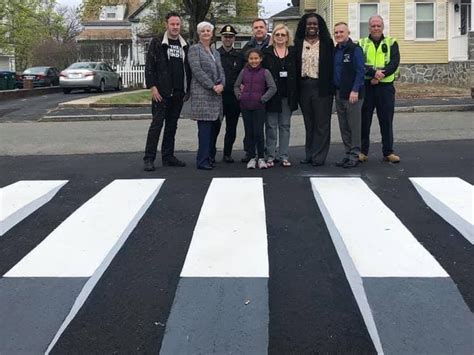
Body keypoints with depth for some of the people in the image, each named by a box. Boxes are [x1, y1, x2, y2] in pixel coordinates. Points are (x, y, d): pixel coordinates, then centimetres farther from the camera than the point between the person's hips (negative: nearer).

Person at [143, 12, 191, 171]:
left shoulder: (184, 45, 14)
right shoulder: (157, 43, -1)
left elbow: (187, 68, 16)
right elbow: (149, 66, -6)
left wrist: (187, 89, 9)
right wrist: (152, 86, -14)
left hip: (178, 93, 5)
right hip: (161, 92, -5)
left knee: (172, 125, 10)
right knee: (157, 124, -6)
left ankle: (168, 156, 18)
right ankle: (149, 159, -2)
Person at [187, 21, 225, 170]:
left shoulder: (215, 52, 22)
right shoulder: (194, 49, 1)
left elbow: (221, 71, 17)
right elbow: (197, 70, -9)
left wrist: (221, 85, -4)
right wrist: (212, 86, -13)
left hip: (216, 94, 7)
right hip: (201, 93, -7)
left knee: (212, 127, 5)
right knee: (204, 127, -11)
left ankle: (208, 157, 11)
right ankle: (202, 160, -9)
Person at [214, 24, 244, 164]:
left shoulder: (239, 56, 11)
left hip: (234, 96, 3)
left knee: (231, 128, 7)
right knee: (215, 126, -3)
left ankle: (227, 154, 18)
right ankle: (211, 153, 7)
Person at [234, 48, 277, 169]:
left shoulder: (264, 72, -1)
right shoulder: (244, 71, 9)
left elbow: (273, 88, -5)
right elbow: (236, 86, 18)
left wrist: (263, 98, -9)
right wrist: (239, 96, 4)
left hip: (259, 107, -3)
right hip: (245, 106, 3)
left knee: (258, 132, -6)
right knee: (249, 132, 7)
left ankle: (261, 158, 7)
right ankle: (251, 158, 16)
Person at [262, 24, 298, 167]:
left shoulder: (293, 52, 8)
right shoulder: (267, 52, 2)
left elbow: (297, 73, 7)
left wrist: (295, 94, -1)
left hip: (287, 95, 2)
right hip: (271, 94, -2)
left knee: (285, 125, 7)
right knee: (271, 126, 2)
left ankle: (283, 156, 14)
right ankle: (270, 156, 10)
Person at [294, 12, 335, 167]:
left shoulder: (327, 43, 2)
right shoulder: (298, 43, 8)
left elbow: (331, 65, 0)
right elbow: (295, 65, 7)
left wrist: (331, 86, -8)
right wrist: (295, 88, -1)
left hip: (321, 87, -3)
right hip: (304, 86, 3)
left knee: (321, 123, -1)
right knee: (308, 123, 11)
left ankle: (319, 156, 3)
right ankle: (309, 154, 18)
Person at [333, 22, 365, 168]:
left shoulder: (355, 49, -7)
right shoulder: (335, 51, 14)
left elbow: (360, 71, -12)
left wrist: (355, 90, -18)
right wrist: (334, 90, 10)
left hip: (352, 94, -7)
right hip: (339, 93, 7)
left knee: (354, 125, -2)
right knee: (343, 126, 10)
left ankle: (354, 155, 4)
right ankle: (348, 153, 19)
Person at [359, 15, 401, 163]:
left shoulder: (391, 43, 8)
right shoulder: (361, 44, 7)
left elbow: (394, 62, -5)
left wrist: (380, 74, -19)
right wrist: (373, 73, -23)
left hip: (385, 86, 0)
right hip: (366, 86, 0)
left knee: (386, 120, 4)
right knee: (364, 120, 4)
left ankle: (388, 152, 13)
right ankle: (363, 151, 14)